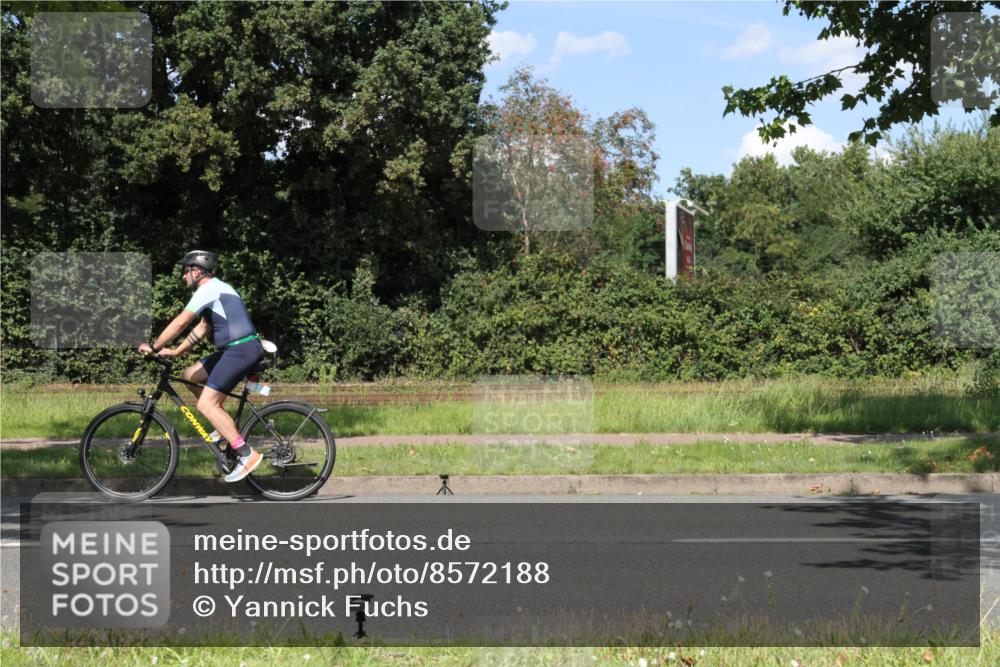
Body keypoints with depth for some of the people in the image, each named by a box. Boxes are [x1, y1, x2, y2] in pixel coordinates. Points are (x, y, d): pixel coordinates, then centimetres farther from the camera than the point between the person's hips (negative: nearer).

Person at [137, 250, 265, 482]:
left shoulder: (208, 289, -9)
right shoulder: (216, 289, 22)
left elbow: (180, 323, -13)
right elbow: (201, 328, 26)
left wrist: (153, 348, -3)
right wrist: (175, 352, 22)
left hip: (241, 350, -10)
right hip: (236, 349, 10)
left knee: (206, 405, -12)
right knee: (190, 374, 17)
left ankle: (246, 454, -15)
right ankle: (226, 424, 16)